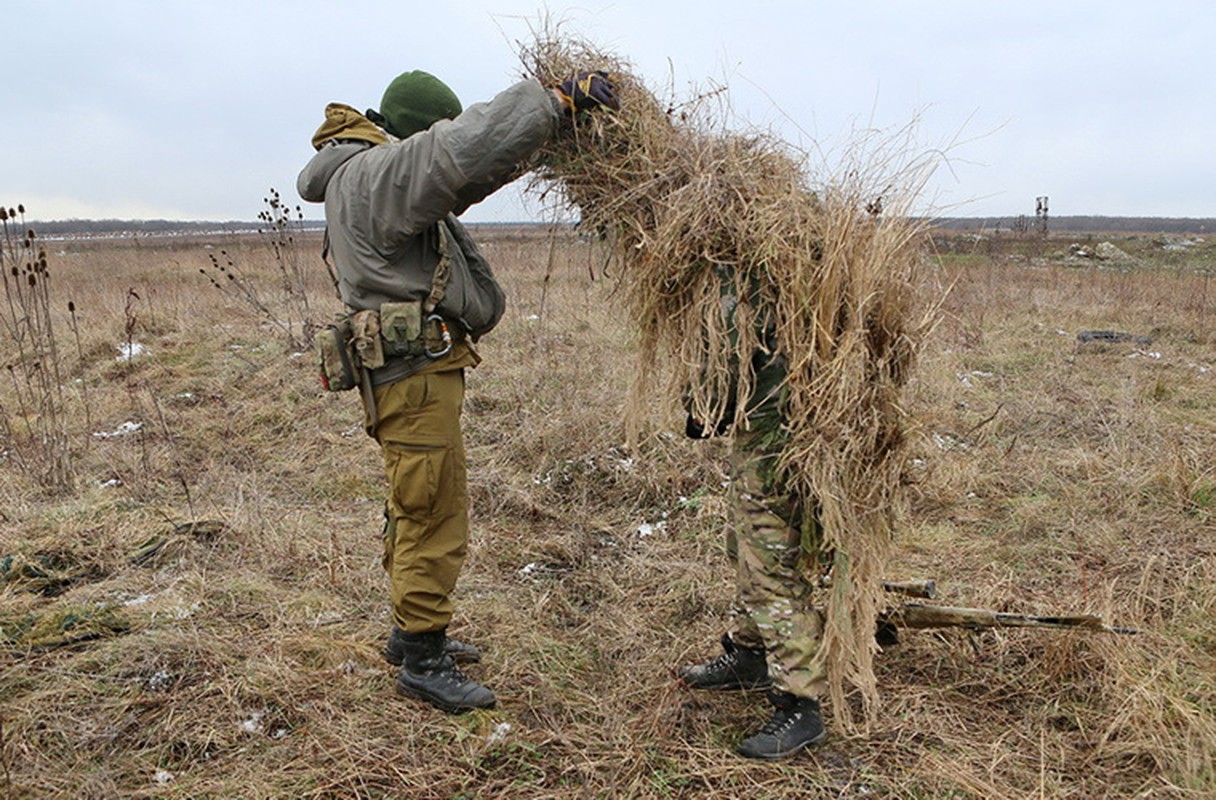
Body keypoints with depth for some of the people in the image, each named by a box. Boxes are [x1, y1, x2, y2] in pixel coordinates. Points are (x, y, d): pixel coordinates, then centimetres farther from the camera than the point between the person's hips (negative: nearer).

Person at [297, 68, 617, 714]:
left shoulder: (376, 172, 17)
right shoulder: (373, 174, -16)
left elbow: (466, 176, 22)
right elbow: (469, 147, -28)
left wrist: (549, 124, 12)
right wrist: (557, 100, -21)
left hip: (414, 370, 11)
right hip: (414, 374, -11)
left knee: (418, 512, 20)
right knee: (434, 520, -2)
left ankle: (413, 634, 35)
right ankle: (422, 661, 11)